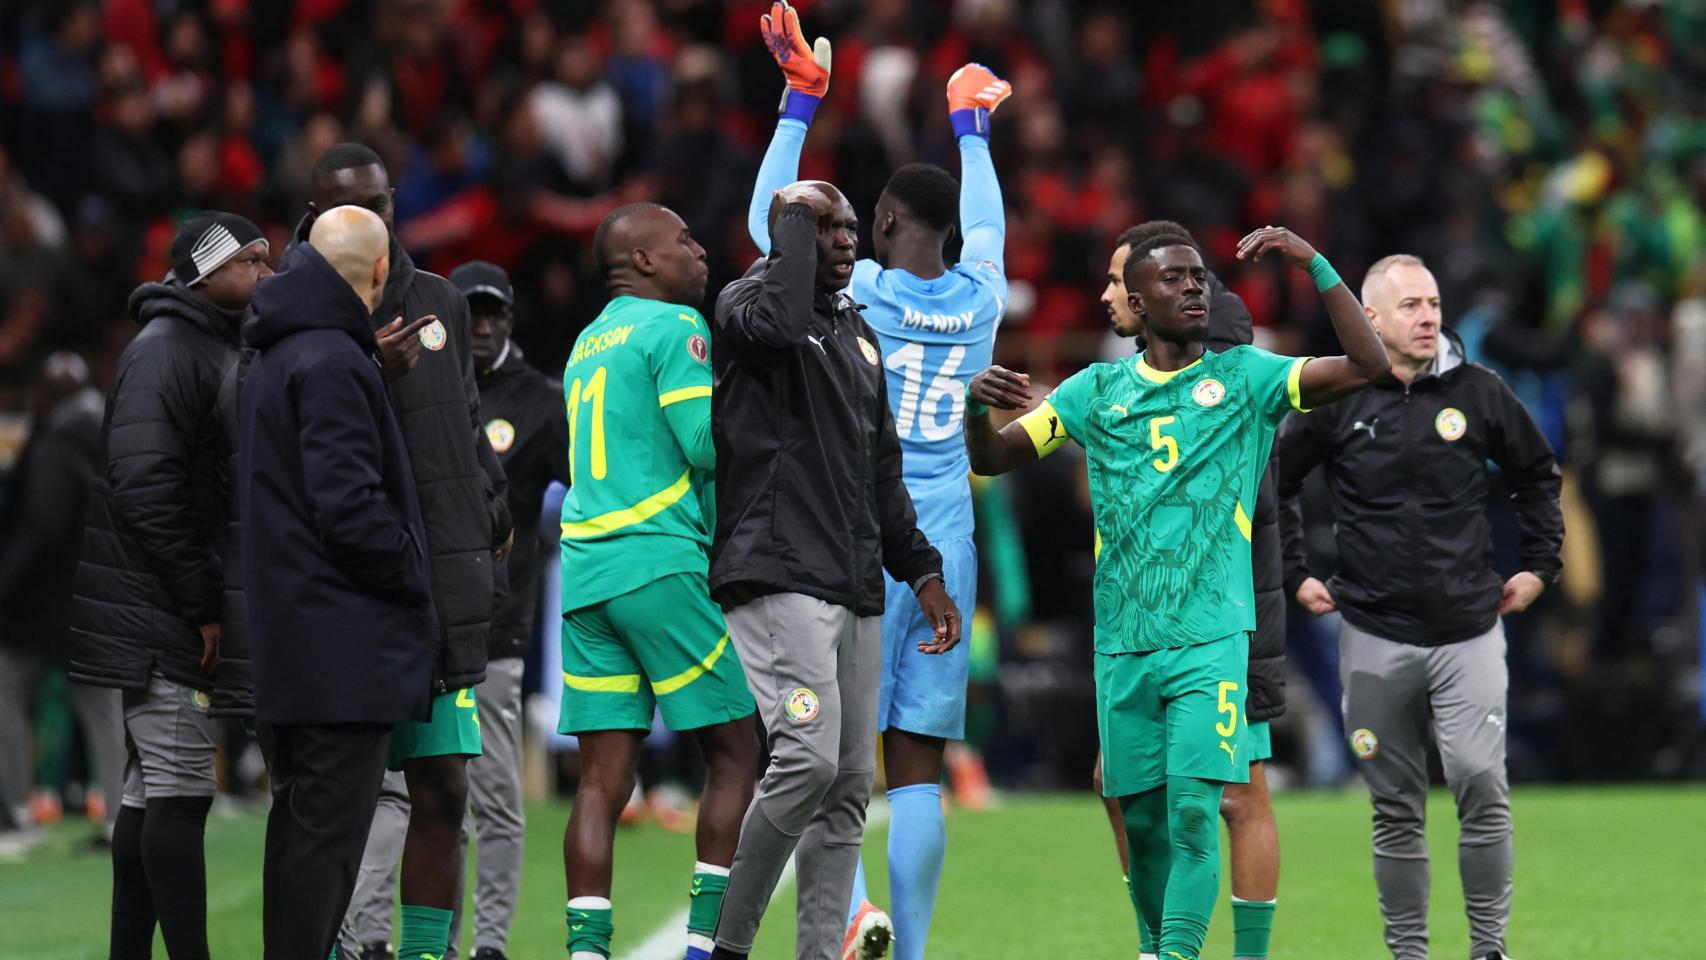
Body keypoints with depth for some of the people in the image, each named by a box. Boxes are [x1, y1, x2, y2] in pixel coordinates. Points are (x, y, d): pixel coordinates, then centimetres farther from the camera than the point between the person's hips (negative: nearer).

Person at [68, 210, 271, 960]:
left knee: (151, 796, 11)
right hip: (160, 615, -10)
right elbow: (143, 484, -20)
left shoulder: (222, 352, 18)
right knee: (180, 794, -12)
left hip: (171, 614, 10)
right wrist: (201, 606, -19)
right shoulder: (166, 350, -13)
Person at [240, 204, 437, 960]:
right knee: (327, 834, -9)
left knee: (301, 827, 14)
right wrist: (417, 578, -9)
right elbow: (350, 508, -21)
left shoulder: (272, 359, 17)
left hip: (290, 641, 10)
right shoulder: (333, 363, -16)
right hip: (344, 642, -10)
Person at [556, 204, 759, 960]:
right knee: (734, 753, 3)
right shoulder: (675, 327, -4)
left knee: (603, 777, 3)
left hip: (586, 576, 7)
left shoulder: (587, 344, 21)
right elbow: (709, 445, -13)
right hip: (663, 565, -7)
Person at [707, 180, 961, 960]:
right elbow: (784, 321, -28)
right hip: (778, 579, -8)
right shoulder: (746, 303, -2)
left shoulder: (859, 335, 22)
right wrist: (795, 214, -14)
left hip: (856, 589, 8)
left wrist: (920, 570, 21)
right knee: (808, 758, -20)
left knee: (848, 788, 4)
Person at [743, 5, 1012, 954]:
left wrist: (802, 99, 15)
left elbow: (769, 223, 8)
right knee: (918, 762, 5)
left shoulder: (859, 294, -7)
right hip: (946, 551, 4)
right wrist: (972, 127, 43)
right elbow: (985, 225, 27)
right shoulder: (981, 298, 4)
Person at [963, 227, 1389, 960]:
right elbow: (992, 459, 11)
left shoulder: (1243, 377, 4)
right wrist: (976, 407, -12)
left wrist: (1315, 265, -14)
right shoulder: (1096, 391, 9)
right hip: (1123, 645, 3)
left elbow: (1366, 365, -6)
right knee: (1143, 820, 7)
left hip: (1211, 639, -3)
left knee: (1194, 812, -15)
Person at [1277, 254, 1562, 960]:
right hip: (1375, 637, 0)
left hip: (1470, 632, 0)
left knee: (1482, 788, -10)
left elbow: (1537, 473, 17)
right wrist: (1293, 576, 8)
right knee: (1396, 809, 5)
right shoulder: (1336, 399, -1)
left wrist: (1540, 565, 12)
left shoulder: (1477, 392, 2)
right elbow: (1271, 483, 13)